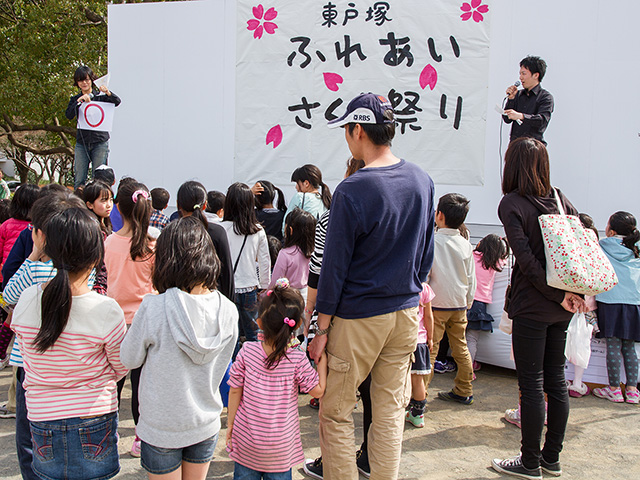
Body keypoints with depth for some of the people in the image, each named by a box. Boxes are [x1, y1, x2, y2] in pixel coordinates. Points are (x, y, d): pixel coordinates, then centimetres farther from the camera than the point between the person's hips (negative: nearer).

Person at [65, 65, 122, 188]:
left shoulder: (100, 95, 4)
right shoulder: (75, 99, 10)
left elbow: (117, 101, -12)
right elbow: (69, 115, -7)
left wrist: (108, 93, -31)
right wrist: (80, 101, -20)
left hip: (100, 142, -2)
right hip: (81, 143, 2)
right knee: (79, 180, 1)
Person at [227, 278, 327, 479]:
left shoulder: (247, 351, -13)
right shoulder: (298, 359, -17)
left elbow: (235, 390, -5)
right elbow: (318, 390, -6)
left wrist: (230, 423, 8)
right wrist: (322, 360, 3)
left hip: (246, 438, 1)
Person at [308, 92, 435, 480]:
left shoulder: (352, 191, -17)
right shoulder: (423, 181, 2)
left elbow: (335, 266, -14)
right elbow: (427, 254, 10)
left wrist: (322, 328, -7)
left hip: (358, 317, -6)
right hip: (407, 311, 6)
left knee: (336, 412, 9)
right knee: (391, 410, 14)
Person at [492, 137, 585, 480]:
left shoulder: (511, 203, -9)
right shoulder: (560, 200, 8)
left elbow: (525, 256, -18)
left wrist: (557, 294, -12)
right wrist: (575, 291, -2)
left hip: (532, 306, -6)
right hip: (561, 308, 6)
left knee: (531, 384, 2)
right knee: (556, 380, 13)